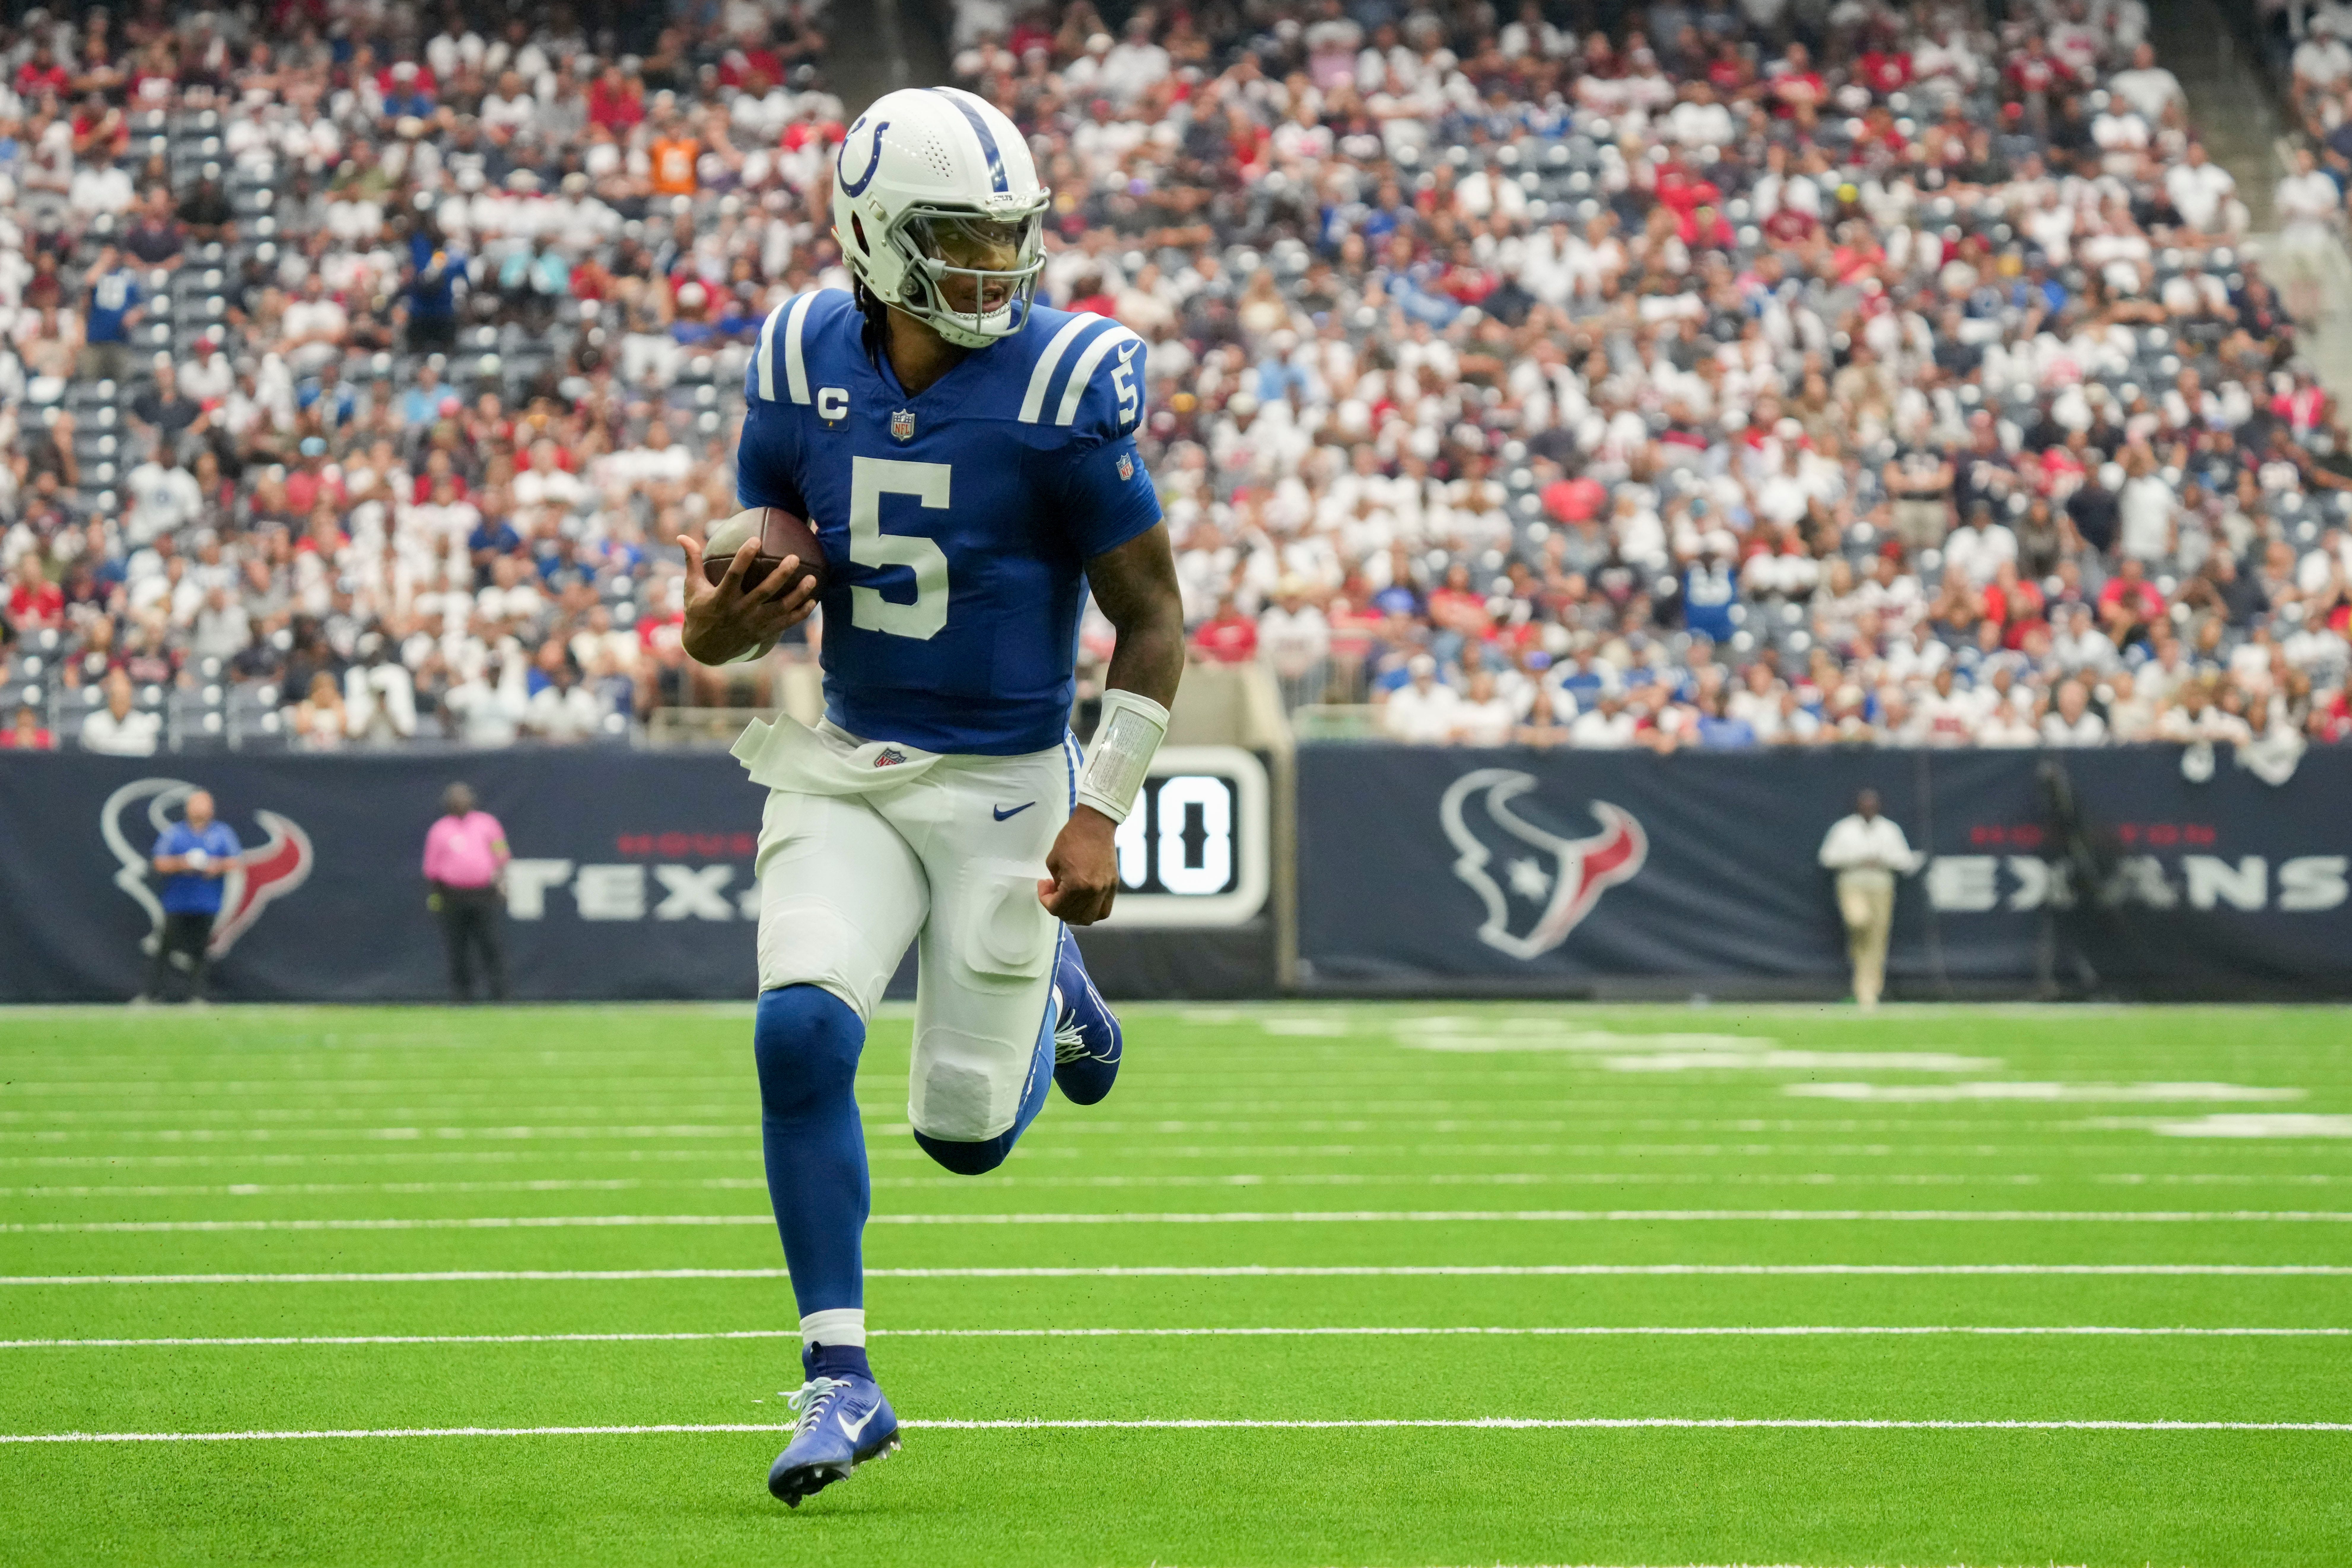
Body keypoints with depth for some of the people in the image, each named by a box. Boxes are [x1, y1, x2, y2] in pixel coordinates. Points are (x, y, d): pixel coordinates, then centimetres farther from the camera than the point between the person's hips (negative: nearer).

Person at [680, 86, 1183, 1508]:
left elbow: (1153, 618, -9)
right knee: (802, 1034, -19)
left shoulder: (1067, 381, -15)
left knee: (969, 1132, 3)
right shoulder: (808, 363, -4)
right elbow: (765, 562, 8)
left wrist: (1100, 813, -16)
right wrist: (722, 626, -17)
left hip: (1007, 784, -2)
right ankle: (842, 1378, -8)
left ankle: (1048, 988, 40)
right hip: (848, 767, 3)